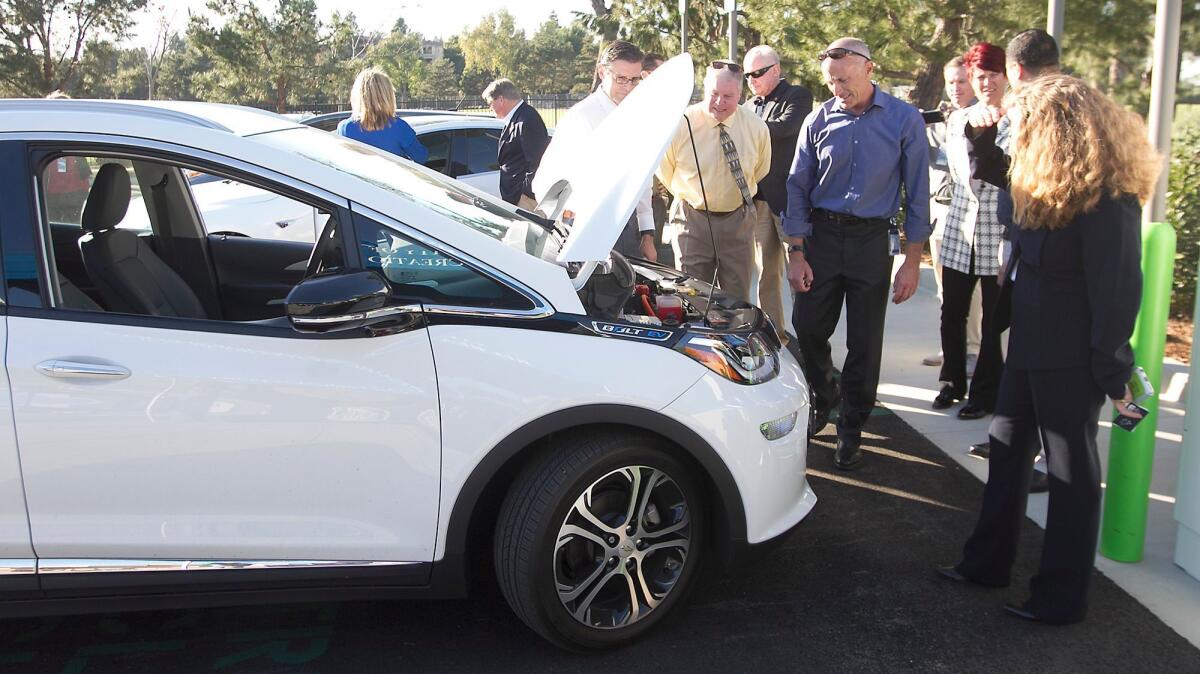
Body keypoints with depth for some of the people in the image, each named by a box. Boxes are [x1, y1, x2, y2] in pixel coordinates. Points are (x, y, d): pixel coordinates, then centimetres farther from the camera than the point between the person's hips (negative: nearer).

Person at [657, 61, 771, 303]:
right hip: (692, 219, -2)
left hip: (738, 221, 2)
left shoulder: (757, 128, -5)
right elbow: (664, 172, 4)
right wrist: (690, 197, 10)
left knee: (738, 299, 8)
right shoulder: (681, 124, -11)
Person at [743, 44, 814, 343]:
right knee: (766, 273, 9)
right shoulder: (749, 106, 17)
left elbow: (785, 127, -19)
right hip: (758, 200, 6)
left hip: (788, 199, -6)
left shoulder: (798, 96, -1)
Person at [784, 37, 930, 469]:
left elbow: (917, 193, -3)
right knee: (807, 328, 3)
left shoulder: (904, 120, -4)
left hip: (873, 240, -2)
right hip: (822, 234, 2)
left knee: (865, 343, 3)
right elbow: (798, 186, 4)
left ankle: (851, 429, 18)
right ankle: (822, 400, 30)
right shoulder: (818, 120, 1)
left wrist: (912, 261, -6)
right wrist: (796, 253, -3)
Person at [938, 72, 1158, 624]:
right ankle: (989, 560, 34)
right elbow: (995, 172, 25)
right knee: (1007, 450, 18)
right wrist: (983, 133, 6)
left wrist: (1112, 376, -18)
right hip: (1030, 346, 9)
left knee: (1071, 470, 4)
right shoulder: (1048, 182, 5)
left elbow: (1117, 291, -22)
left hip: (1070, 359, -9)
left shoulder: (1107, 198, -22)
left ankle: (1062, 597, 19)